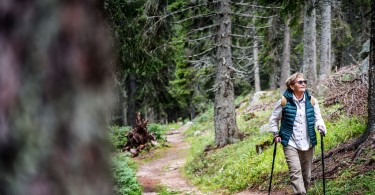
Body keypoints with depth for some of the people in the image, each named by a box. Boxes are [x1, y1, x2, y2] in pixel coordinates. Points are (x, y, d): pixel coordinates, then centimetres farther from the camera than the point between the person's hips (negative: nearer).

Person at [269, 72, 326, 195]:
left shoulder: (311, 100, 2)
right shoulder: (284, 101, -6)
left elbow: (318, 118, 10)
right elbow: (274, 119, 7)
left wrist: (321, 127, -11)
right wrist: (276, 134, 0)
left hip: (307, 143, 4)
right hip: (290, 143, -4)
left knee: (306, 174, 10)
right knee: (295, 172, -17)